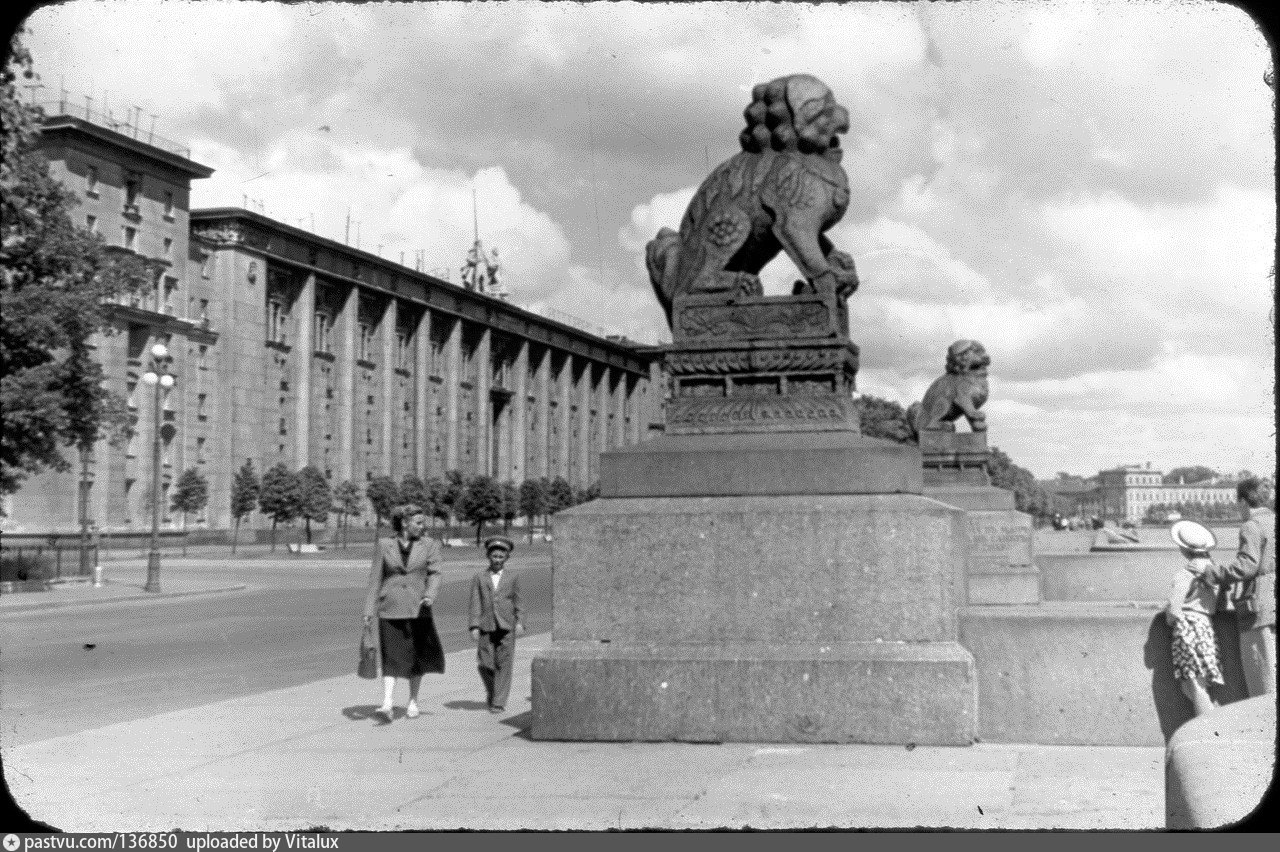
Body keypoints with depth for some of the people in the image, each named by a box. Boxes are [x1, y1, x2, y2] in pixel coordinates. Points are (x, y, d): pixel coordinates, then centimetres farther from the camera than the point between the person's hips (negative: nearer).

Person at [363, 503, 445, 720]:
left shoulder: (429, 545, 4)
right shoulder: (383, 545, 3)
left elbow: (434, 574, -3)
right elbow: (375, 578, 4)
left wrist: (430, 596, -22)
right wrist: (369, 610, 0)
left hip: (417, 608, 1)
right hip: (390, 609, -1)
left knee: (417, 655, 7)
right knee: (391, 656, -7)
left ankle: (413, 701, 20)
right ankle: (387, 703, -12)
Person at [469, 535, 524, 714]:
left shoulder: (513, 577, 8)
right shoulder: (479, 577, 7)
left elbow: (518, 601, 9)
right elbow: (475, 603, 4)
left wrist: (520, 622, -4)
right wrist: (474, 626, -4)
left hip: (506, 626, 0)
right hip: (486, 626, 0)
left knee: (504, 665, -4)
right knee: (485, 665, -2)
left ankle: (499, 702, 1)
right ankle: (492, 691, 25)